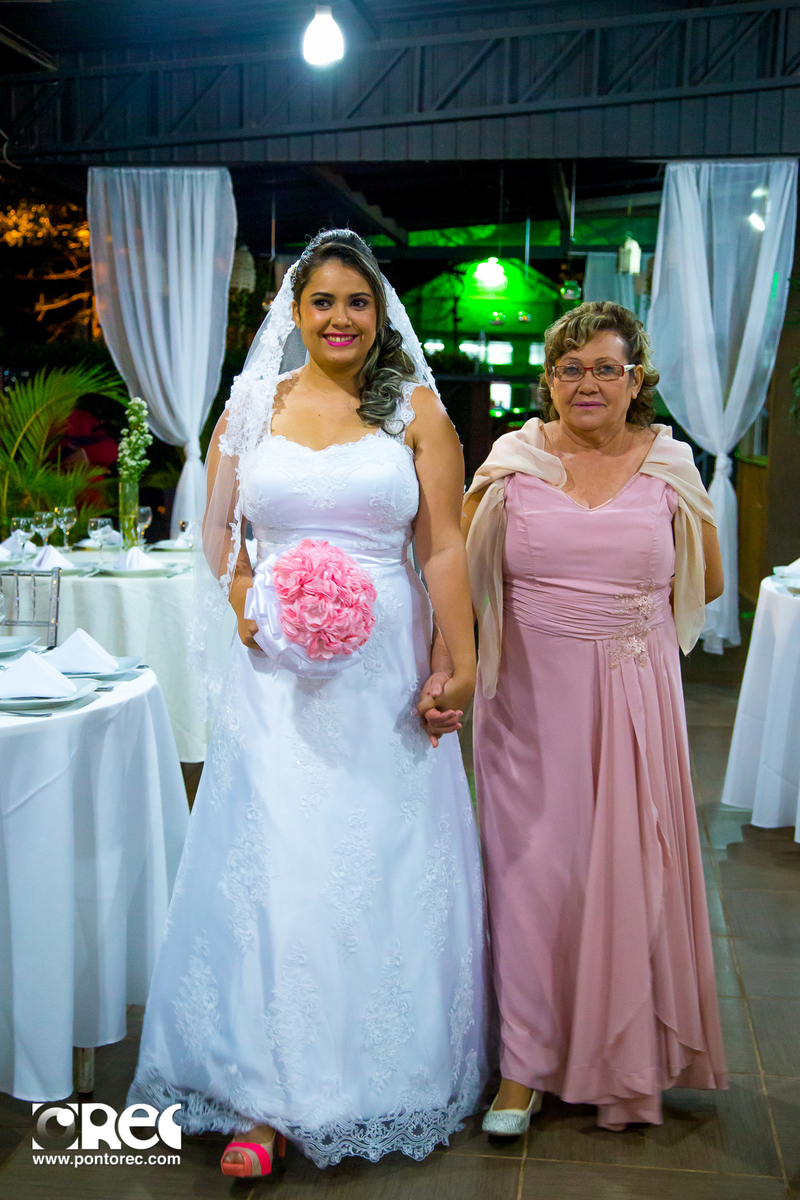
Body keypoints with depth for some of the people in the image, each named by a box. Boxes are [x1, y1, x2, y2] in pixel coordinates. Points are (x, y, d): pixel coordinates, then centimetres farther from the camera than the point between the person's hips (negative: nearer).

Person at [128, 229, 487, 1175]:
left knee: (386, 864, 7)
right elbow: (216, 528, 12)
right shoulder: (253, 405, 8)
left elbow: (444, 547, -3)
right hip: (279, 667, 1)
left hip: (386, 669, -1)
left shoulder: (415, 409, 3)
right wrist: (241, 591, -8)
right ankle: (268, 1094, 16)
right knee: (270, 864, 1)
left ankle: (382, 1081, 28)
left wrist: (459, 665, -11)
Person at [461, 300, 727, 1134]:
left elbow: (707, 583, 13)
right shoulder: (511, 462, 1)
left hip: (630, 702, 1)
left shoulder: (669, 467, 3)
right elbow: (459, 572, 5)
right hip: (530, 698, 0)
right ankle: (527, 1064, 20)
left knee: (626, 866, 7)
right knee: (531, 866, 4)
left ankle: (622, 1057, 30)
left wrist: (621, 613, 6)